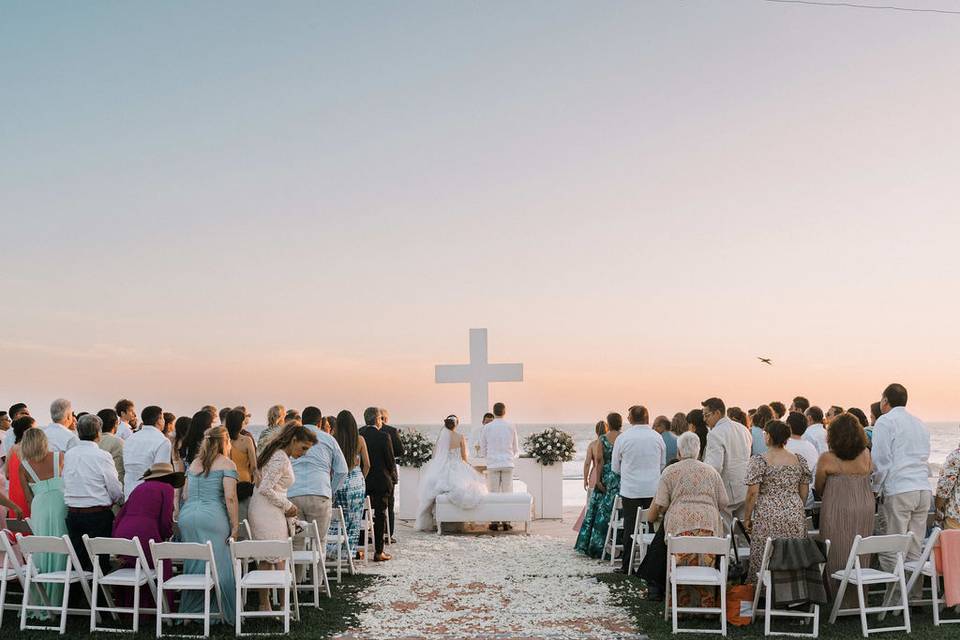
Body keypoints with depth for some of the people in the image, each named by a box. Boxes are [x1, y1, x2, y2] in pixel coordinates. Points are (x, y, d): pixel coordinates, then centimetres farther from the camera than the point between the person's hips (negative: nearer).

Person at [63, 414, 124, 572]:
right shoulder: (102, 456, -11)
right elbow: (116, 491, -8)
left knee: (78, 559, 13)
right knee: (100, 560, 1)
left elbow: (65, 484, 9)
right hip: (98, 514, -5)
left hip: (72, 513, 5)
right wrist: (110, 501, 13)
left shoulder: (68, 455, 3)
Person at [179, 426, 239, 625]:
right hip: (212, 517, -6)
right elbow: (230, 497, -7)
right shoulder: (227, 464, 2)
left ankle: (190, 611, 15)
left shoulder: (194, 463, 21)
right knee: (220, 566, -1)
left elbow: (185, 495, 21)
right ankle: (226, 614, 1)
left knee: (192, 566, 12)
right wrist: (235, 525, -4)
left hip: (186, 517, 6)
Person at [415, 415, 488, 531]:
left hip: (441, 469, 2)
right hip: (457, 469, -2)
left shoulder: (441, 436, 0)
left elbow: (434, 456, 3)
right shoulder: (460, 438, -3)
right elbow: (464, 457, 2)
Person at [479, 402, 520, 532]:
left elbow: (482, 449, 6)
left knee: (493, 493, 4)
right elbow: (516, 448, 10)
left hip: (492, 464, 0)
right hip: (508, 464, 0)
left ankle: (494, 522, 2)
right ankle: (506, 522, 1)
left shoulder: (487, 427, 1)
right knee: (507, 492, 3)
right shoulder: (511, 426, 2)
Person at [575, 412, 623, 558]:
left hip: (606, 476, 0)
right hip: (622, 478, 0)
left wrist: (598, 479, -5)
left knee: (601, 510, 7)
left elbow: (600, 460, -7)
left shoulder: (603, 439, -4)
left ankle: (596, 546, 12)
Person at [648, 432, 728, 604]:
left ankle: (681, 606, 5)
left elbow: (660, 504, 5)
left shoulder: (670, 471, 11)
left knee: (681, 570, 6)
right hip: (709, 525, 2)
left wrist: (650, 518, 23)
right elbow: (723, 503, 16)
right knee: (706, 567, 9)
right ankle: (708, 605, 6)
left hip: (680, 525, -2)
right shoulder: (711, 471, 19)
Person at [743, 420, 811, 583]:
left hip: (768, 517, -4)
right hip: (795, 517, 4)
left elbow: (752, 493, -10)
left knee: (765, 561, 1)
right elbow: (804, 491, 12)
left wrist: (747, 517, -2)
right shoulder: (799, 460, 6)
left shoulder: (759, 461, -7)